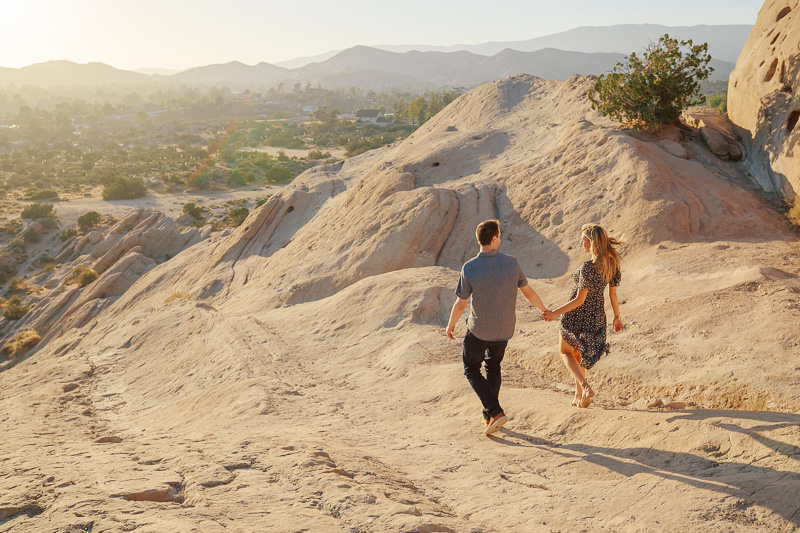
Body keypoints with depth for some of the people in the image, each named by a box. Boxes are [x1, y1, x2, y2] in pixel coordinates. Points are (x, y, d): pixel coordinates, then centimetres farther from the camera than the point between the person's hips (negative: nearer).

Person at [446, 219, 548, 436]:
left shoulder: (469, 268, -22)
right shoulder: (511, 263, -14)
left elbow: (460, 304, -13)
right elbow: (529, 292, -1)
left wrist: (450, 324, 6)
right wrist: (545, 310, 18)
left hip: (479, 330, -3)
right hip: (504, 329, 4)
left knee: (471, 369, 16)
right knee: (493, 365, 27)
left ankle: (495, 412, 0)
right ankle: (489, 415, 32)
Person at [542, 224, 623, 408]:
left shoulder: (588, 267, -27)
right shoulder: (612, 263, -5)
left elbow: (579, 300, -25)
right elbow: (613, 294, 4)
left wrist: (554, 313, -19)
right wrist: (617, 317, 17)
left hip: (577, 316, -7)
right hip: (597, 315, 7)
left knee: (565, 351, 18)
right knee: (578, 353, 26)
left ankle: (585, 386, -1)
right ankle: (579, 397, 30)